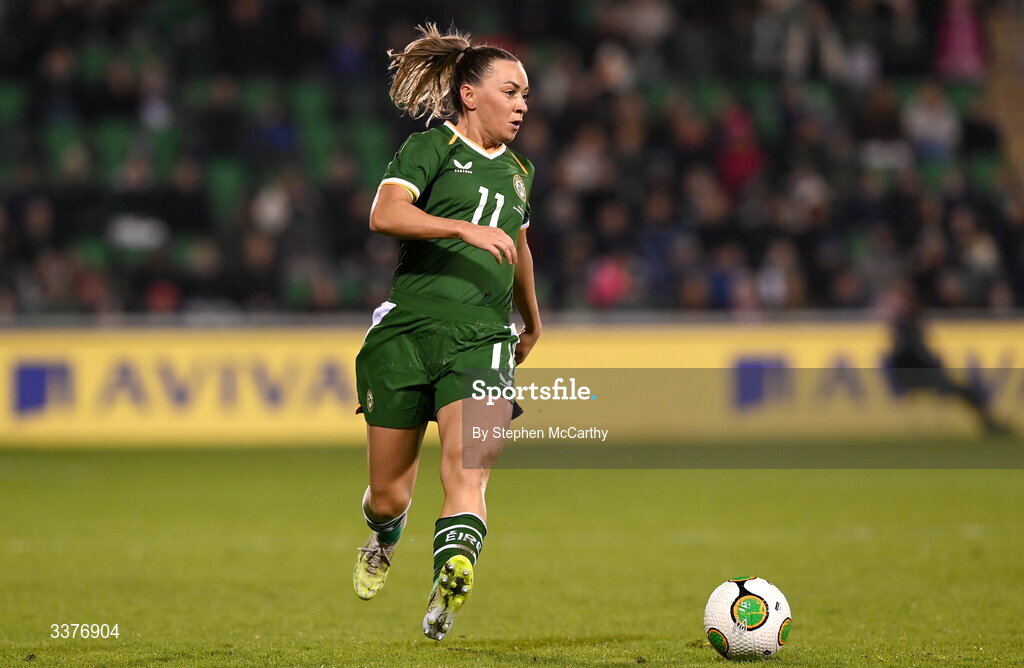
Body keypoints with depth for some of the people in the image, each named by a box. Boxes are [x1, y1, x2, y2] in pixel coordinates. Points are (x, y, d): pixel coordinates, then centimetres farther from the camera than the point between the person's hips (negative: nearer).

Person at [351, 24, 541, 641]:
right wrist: (465, 228, -29)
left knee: (467, 469, -23)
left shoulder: (517, 173, 19)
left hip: (482, 339, 3)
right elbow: (385, 213, -18)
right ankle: (385, 540, 41)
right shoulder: (432, 147, 0)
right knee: (390, 494, 6)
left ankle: (449, 588, -42)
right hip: (408, 330, -3)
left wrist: (534, 322, 50)